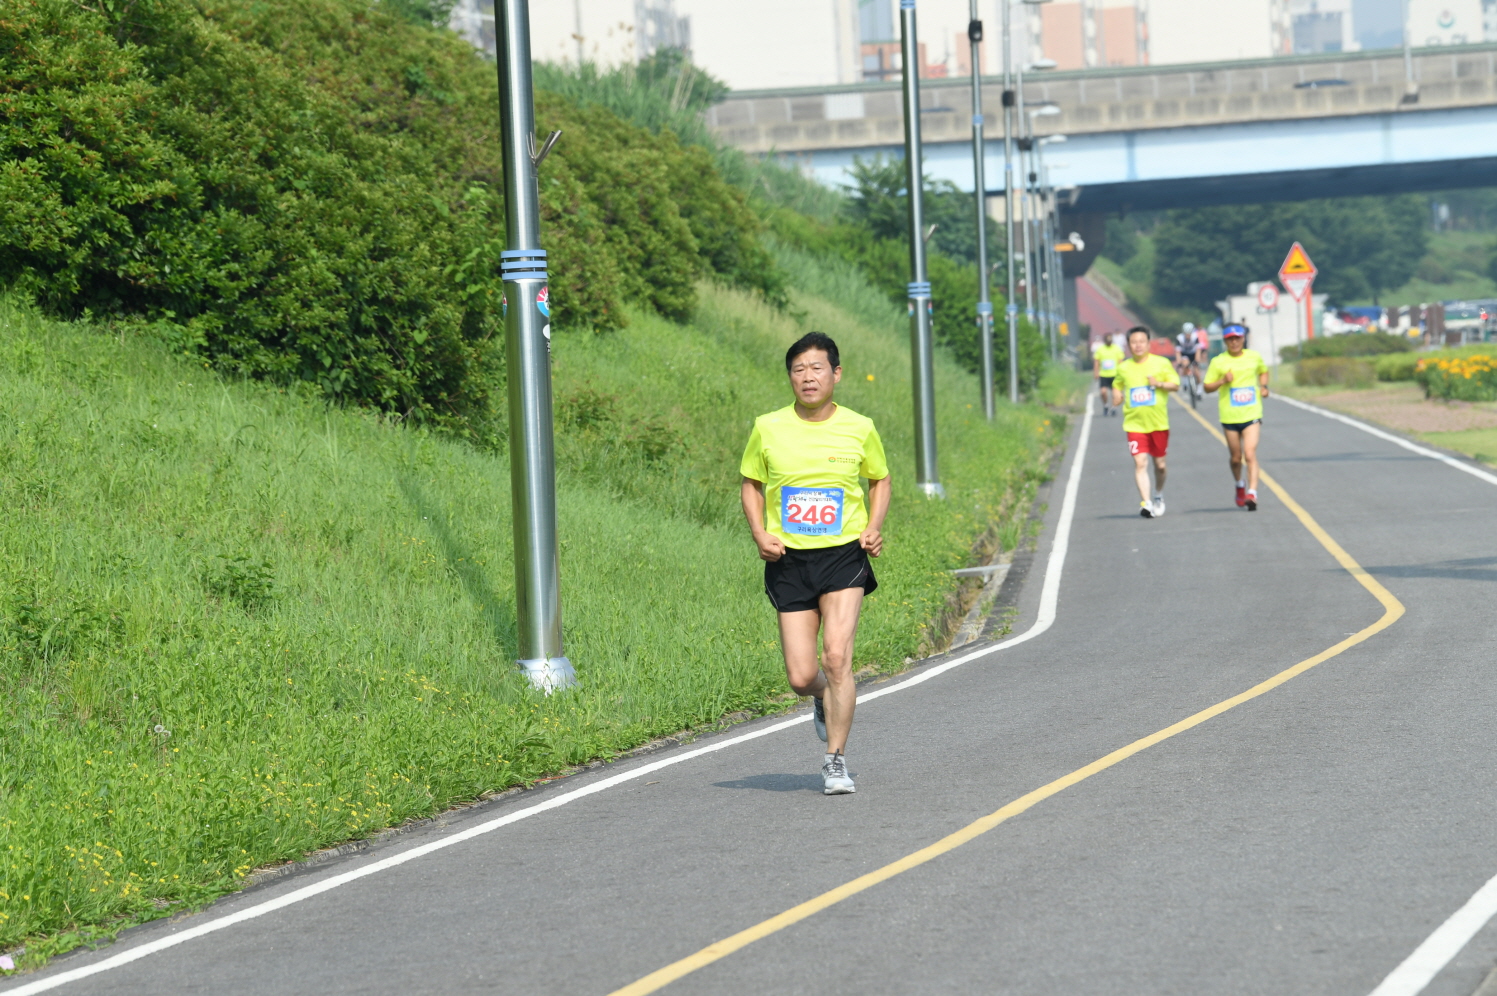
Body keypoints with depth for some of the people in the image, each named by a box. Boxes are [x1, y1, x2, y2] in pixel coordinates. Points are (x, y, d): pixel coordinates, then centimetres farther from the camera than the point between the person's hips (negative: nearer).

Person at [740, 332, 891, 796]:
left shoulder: (859, 429, 1)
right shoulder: (768, 428, 1)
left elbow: (880, 480, 16)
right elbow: (751, 484, 13)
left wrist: (874, 527, -1)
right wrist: (760, 534, -2)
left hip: (844, 554, -1)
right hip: (789, 561, 1)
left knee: (837, 657, -17)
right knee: (801, 677, -3)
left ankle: (835, 760, -2)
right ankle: (825, 702, 36)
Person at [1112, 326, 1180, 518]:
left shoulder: (1161, 363, 0)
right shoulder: (1123, 368, 6)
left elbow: (1175, 385, 1)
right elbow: (1117, 385, 24)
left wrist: (1159, 384, -17)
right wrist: (1116, 395, 3)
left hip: (1158, 423, 0)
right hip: (1135, 423, 0)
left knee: (1159, 463, 11)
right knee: (1140, 462, -14)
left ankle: (1159, 495, 36)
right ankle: (1146, 502, -18)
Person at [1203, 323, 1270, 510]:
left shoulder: (1254, 357, 5)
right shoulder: (1218, 362, -1)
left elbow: (1263, 371, 26)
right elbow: (1207, 387, 4)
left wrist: (1264, 386, 6)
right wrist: (1223, 381, -15)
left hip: (1252, 415, -1)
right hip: (1230, 417, 1)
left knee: (1250, 454, -16)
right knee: (1236, 458, 11)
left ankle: (1252, 493, -21)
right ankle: (1240, 485, 40)